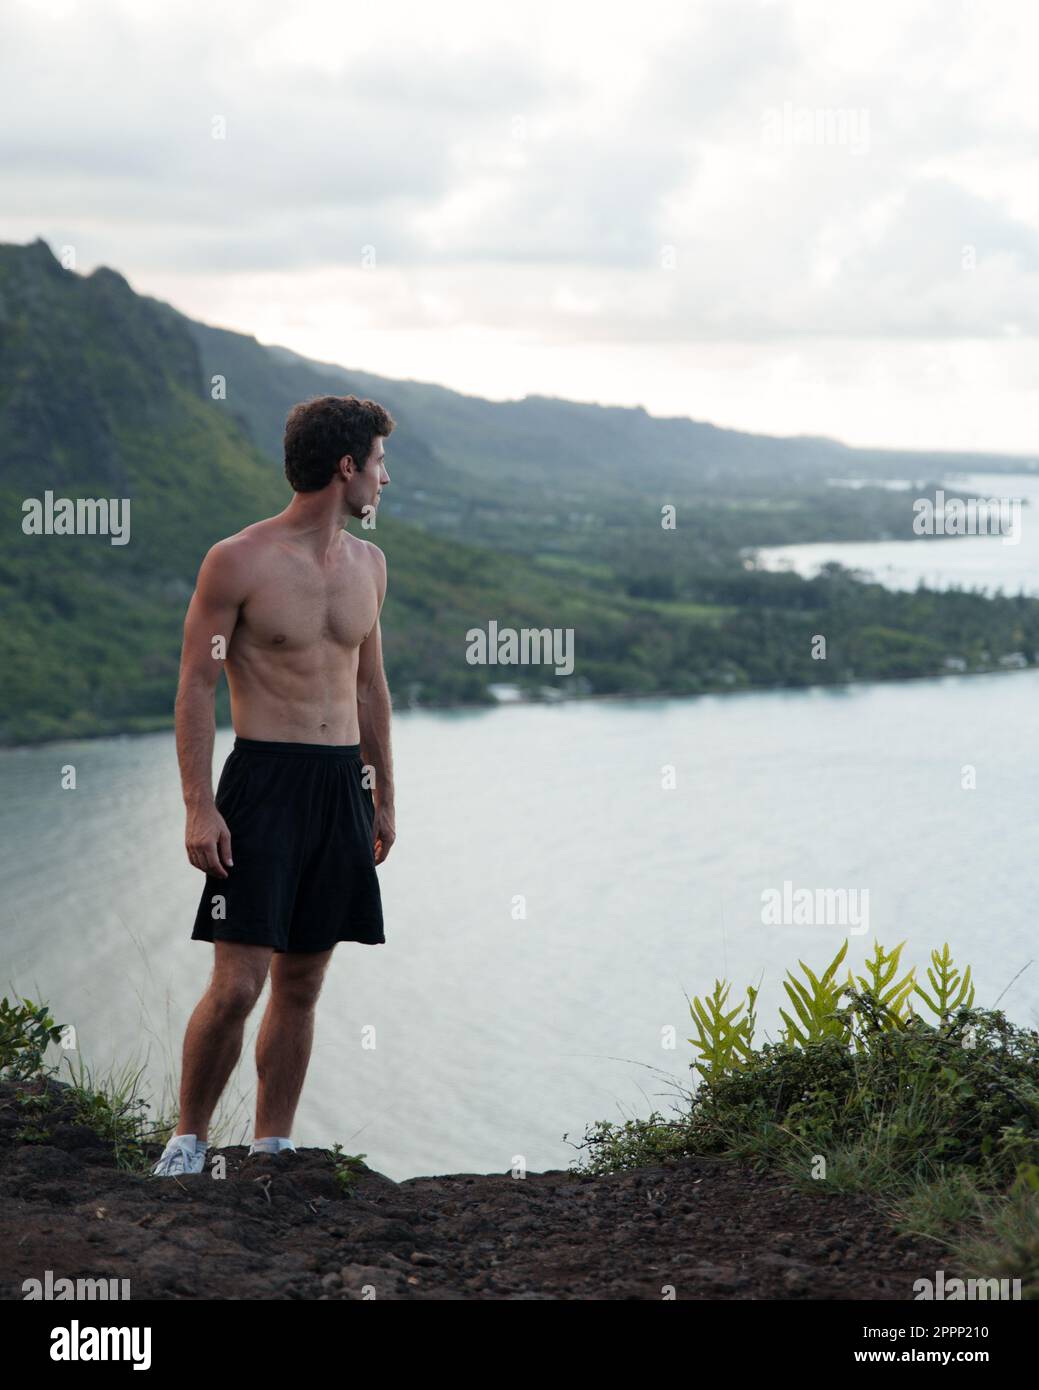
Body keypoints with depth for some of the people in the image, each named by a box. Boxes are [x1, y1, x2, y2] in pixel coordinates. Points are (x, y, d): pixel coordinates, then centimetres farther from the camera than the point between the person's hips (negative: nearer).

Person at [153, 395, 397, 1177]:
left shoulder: (367, 564, 13)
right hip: (264, 781, -6)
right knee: (238, 985, -10)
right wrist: (199, 806, -14)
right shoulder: (239, 562, -6)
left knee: (302, 985, 8)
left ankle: (272, 1147, 17)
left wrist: (384, 798, 20)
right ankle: (190, 1137, 8)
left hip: (342, 786, 6)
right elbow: (197, 686, -7)